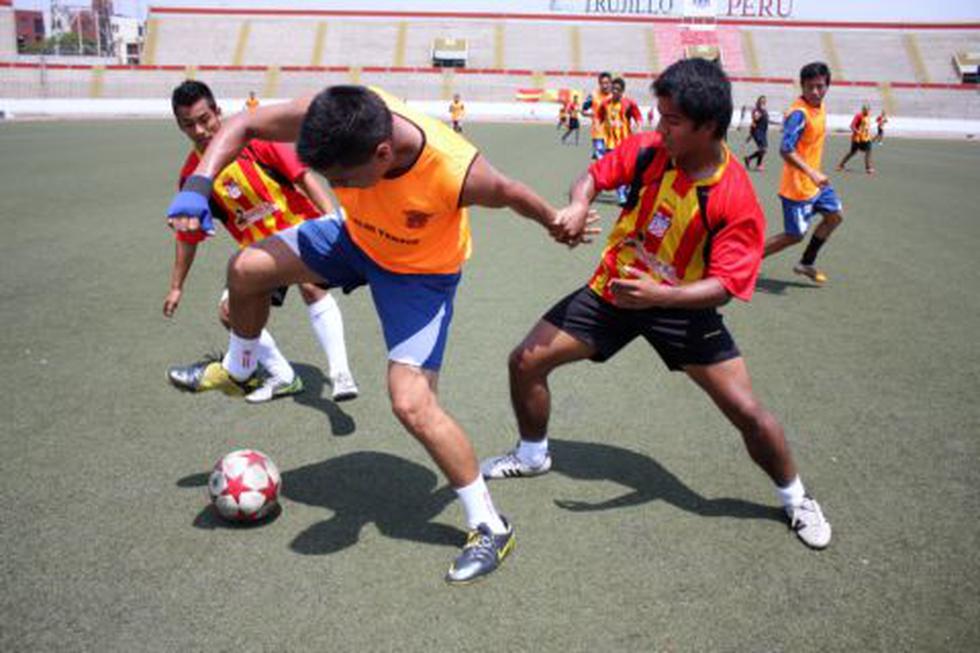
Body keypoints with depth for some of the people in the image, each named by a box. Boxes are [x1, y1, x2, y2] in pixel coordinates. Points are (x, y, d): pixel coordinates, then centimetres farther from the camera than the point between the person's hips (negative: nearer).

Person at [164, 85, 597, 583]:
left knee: (411, 403, -16)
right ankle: (238, 370, 27)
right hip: (356, 236, 5)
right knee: (246, 270, -6)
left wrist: (555, 222, 2)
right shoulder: (335, 121, -31)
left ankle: (489, 527, 1)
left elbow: (508, 194, -17)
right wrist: (198, 185, -31)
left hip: (421, 271, -5)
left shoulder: (455, 172, -40)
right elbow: (243, 125, -16)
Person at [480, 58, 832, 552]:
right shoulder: (648, 149, -13)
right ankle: (533, 455, 28)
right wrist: (578, 205, -19)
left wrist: (659, 295, -40)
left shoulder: (737, 199, -22)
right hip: (614, 289, 4)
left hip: (681, 306, -3)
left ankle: (795, 498, 20)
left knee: (747, 411, -10)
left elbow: (724, 285, -24)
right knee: (526, 362, -1)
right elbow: (597, 174, 4)